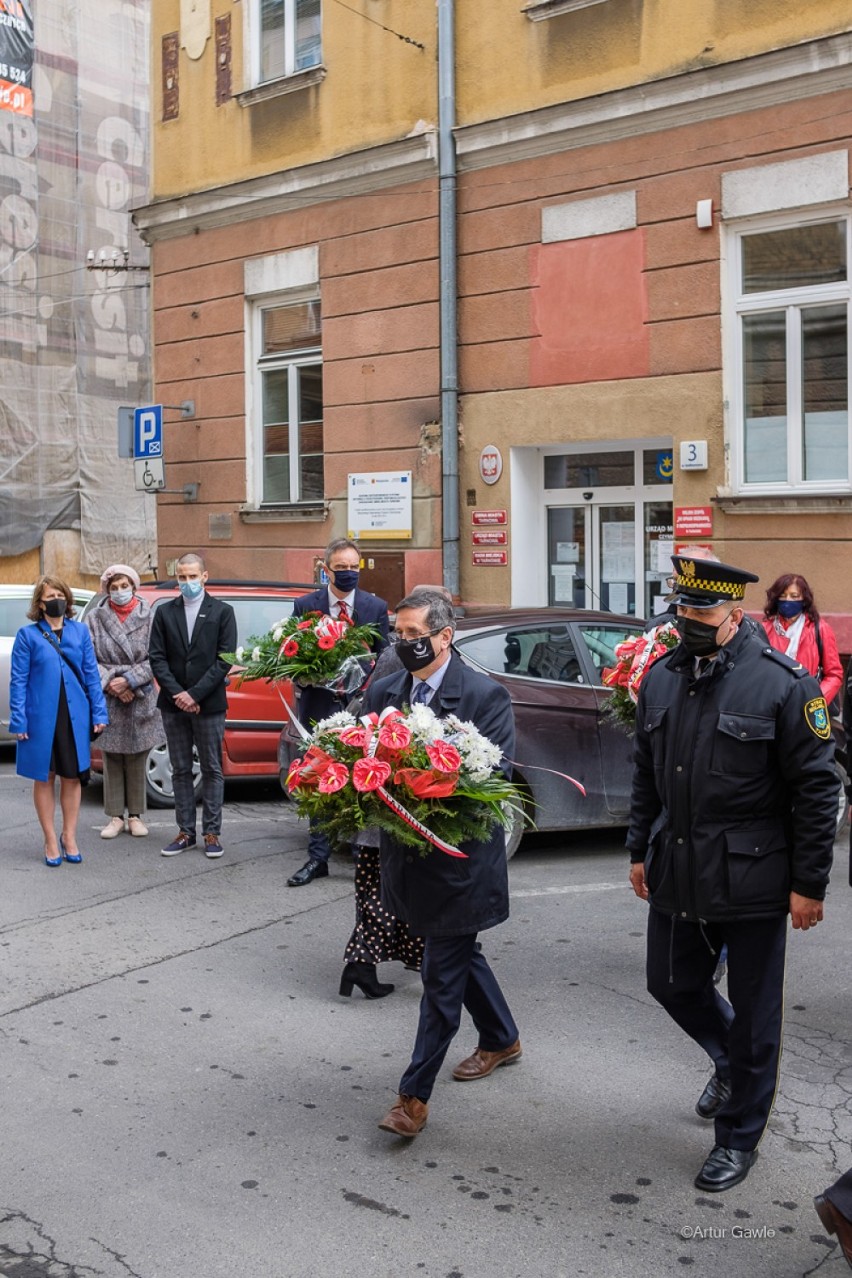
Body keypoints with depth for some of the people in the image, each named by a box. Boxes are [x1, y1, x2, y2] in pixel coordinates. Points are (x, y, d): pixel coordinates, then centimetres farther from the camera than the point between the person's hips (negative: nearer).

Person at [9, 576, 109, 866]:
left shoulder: (80, 631, 5)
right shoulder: (27, 635, -2)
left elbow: (91, 674, 6)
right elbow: (18, 680, -3)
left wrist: (99, 712, 0)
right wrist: (19, 720, -9)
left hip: (75, 716, 2)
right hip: (41, 717, -2)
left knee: (72, 777, 8)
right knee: (45, 778, 7)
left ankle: (69, 837, 21)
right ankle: (51, 841, 16)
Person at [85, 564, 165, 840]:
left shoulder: (148, 617, -1)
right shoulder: (95, 618, 3)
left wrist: (129, 680, -12)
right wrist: (110, 683, -12)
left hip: (140, 698, -1)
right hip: (107, 698, 1)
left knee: (137, 760, 6)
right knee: (112, 759, 4)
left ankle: (136, 815, 16)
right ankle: (115, 816, 13)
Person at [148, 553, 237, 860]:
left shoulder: (222, 612, 0)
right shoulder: (164, 613, 8)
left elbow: (225, 659, -6)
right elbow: (157, 658, 3)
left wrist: (195, 694, -13)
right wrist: (177, 693, -10)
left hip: (209, 704, -3)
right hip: (174, 706, 3)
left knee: (212, 770, 3)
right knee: (180, 771, 8)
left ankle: (212, 832, 9)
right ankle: (185, 832, 15)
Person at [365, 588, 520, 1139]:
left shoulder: (486, 695, -14)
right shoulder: (384, 692, 4)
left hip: (459, 858, -7)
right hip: (409, 855, 7)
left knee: (443, 974, 0)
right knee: (459, 953, 23)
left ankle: (415, 1094, 8)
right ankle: (502, 1039, 45)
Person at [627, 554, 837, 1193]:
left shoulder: (784, 682, -14)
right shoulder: (662, 677, 4)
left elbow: (817, 788, -11)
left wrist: (809, 885, -11)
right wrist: (640, 852, 14)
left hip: (753, 880, -5)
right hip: (678, 876, 6)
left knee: (753, 1011, 8)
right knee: (673, 985, 17)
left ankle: (739, 1137, 28)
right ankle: (733, 1064, 48)